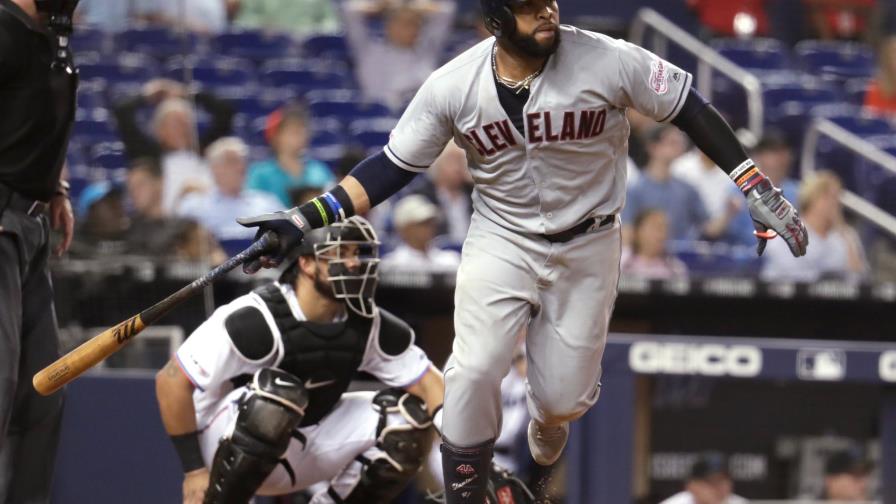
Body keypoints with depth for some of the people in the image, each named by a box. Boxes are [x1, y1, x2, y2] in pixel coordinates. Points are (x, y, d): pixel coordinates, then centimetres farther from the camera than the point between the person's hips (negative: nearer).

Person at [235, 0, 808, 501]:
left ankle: (548, 414, 44)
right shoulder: (453, 86, -15)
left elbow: (690, 108, -9)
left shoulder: (607, 61, -20)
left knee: (562, 397, 3)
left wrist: (756, 188, -13)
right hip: (502, 239, 0)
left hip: (588, 248, 0)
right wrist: (305, 220, -13)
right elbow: (393, 166, -5)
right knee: (474, 375, -17)